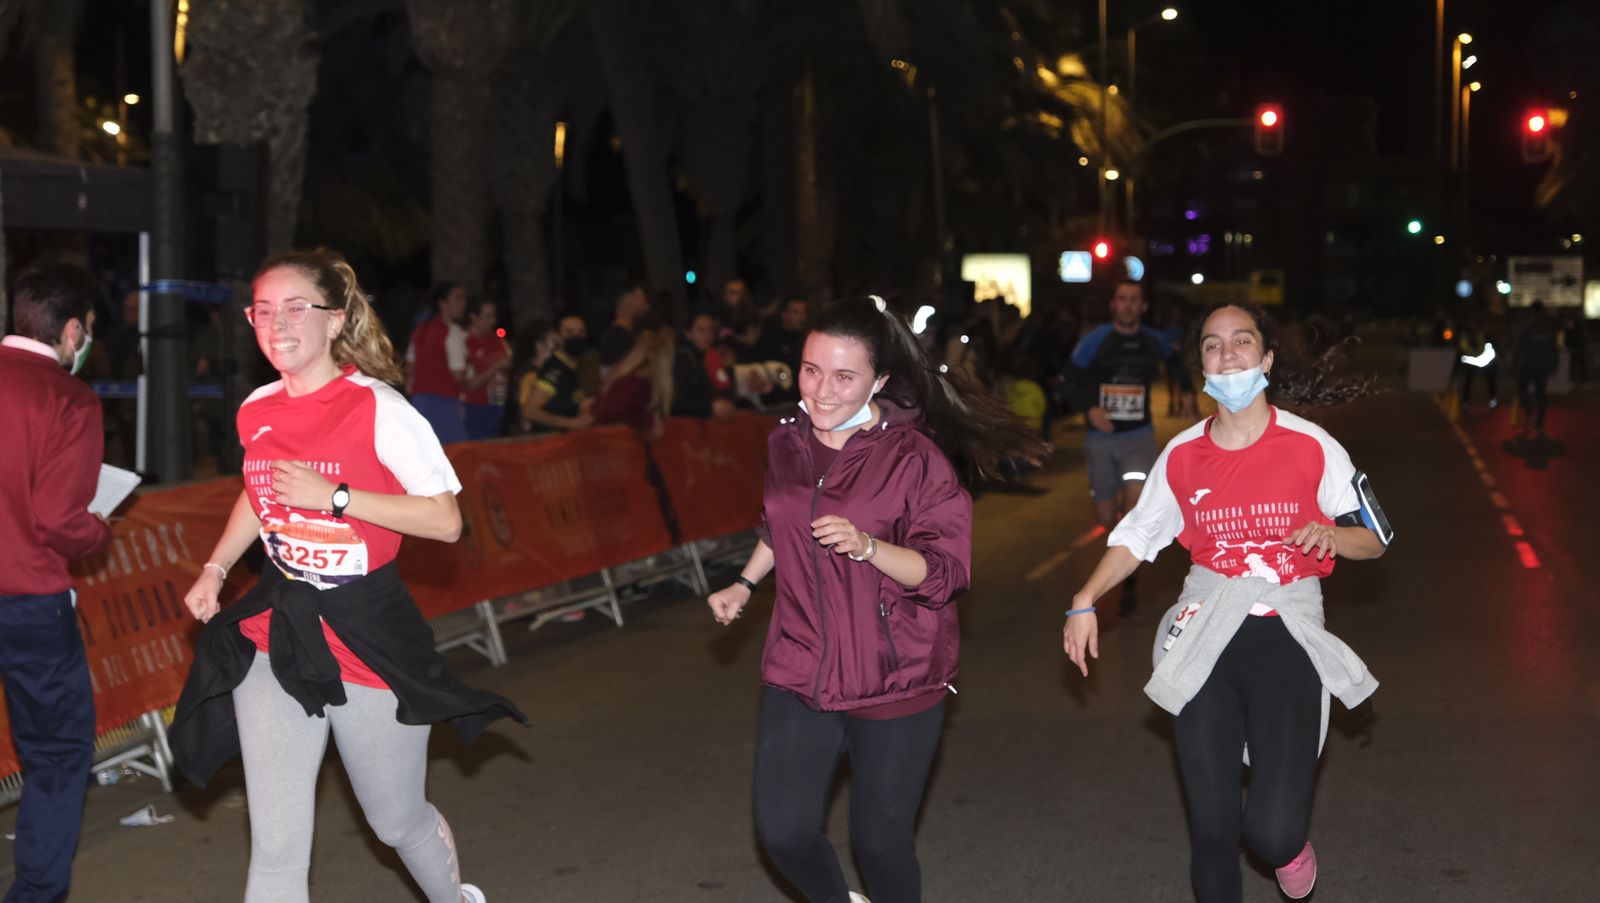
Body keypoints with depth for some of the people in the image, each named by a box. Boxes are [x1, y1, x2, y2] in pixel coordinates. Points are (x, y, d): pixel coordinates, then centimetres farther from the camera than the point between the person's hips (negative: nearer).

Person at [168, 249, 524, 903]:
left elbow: (445, 520, -16)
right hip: (275, 634, 4)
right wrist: (215, 567, 11)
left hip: (368, 634, -4)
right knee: (275, 850, -1)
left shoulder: (379, 409, -13)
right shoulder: (256, 411, 4)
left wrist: (334, 496, -21)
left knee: (398, 821, 14)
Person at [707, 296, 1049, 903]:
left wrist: (867, 546, -30)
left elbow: (945, 572, -17)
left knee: (879, 840, 5)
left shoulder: (914, 457, -14)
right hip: (801, 671, 4)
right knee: (783, 832, -2)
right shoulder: (787, 442, 3)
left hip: (893, 679, -4)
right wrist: (744, 585, 17)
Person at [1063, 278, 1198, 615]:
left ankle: (1129, 582, -7)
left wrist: (1187, 392, 9)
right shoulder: (1095, 340, -8)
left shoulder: (1153, 342, -1)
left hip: (1139, 436, 0)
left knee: (1136, 502, -20)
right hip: (1101, 438, 0)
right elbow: (1069, 380, -5)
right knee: (1107, 519, 6)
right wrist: (1089, 409, -22)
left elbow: (1174, 361, 22)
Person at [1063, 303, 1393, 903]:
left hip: (1287, 637, -2)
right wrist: (1085, 600, 1)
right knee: (1211, 827, 3)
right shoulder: (1182, 456, 5)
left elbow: (1375, 539, 4)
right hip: (1206, 639, 2)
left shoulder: (1312, 447, -3)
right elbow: (1136, 537, 15)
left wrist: (1332, 534, -18)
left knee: (1273, 833, -12)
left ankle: (1290, 845, 25)